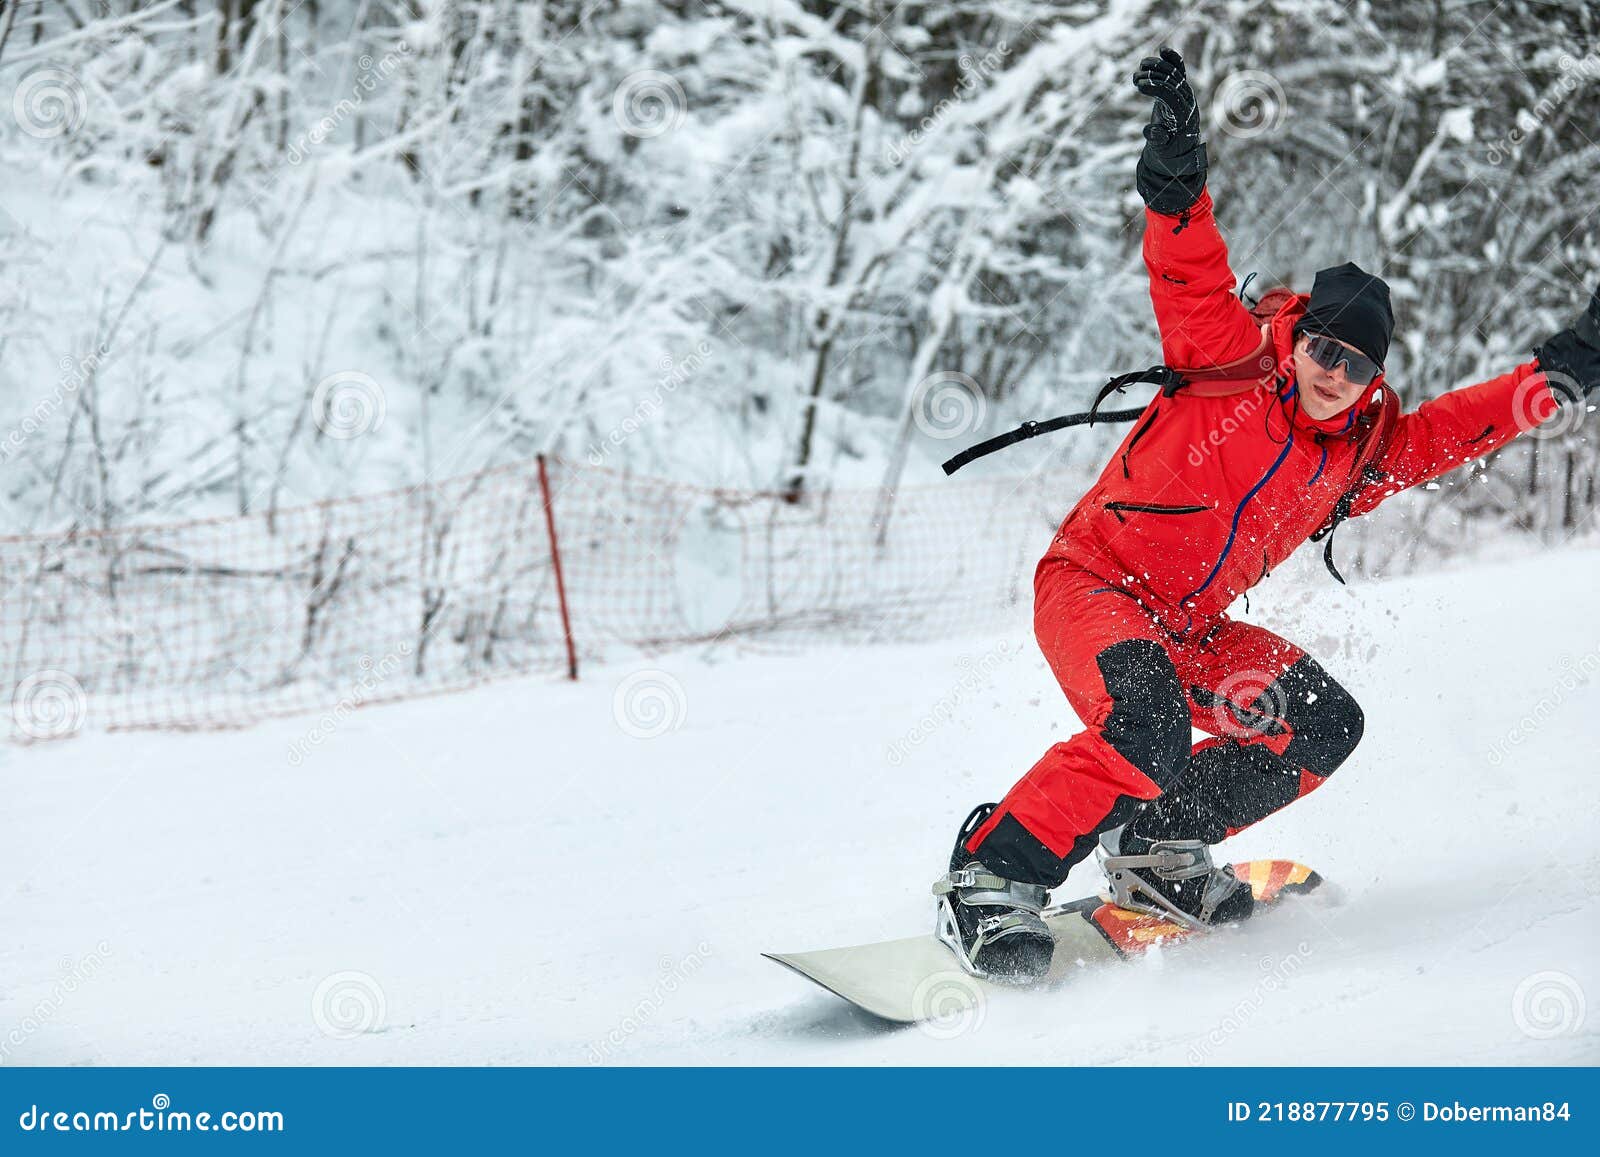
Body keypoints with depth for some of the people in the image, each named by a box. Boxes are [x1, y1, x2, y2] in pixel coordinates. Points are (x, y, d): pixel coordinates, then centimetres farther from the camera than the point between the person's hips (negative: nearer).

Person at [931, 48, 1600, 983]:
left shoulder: (1367, 452, 7)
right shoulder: (1233, 360, -9)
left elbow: (1470, 422, 14)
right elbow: (1193, 279, -21)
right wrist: (1177, 176, -36)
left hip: (1190, 631, 7)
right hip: (1090, 582, -7)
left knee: (1325, 725, -4)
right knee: (1149, 733, -33)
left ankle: (1157, 849, 6)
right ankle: (993, 875, -24)